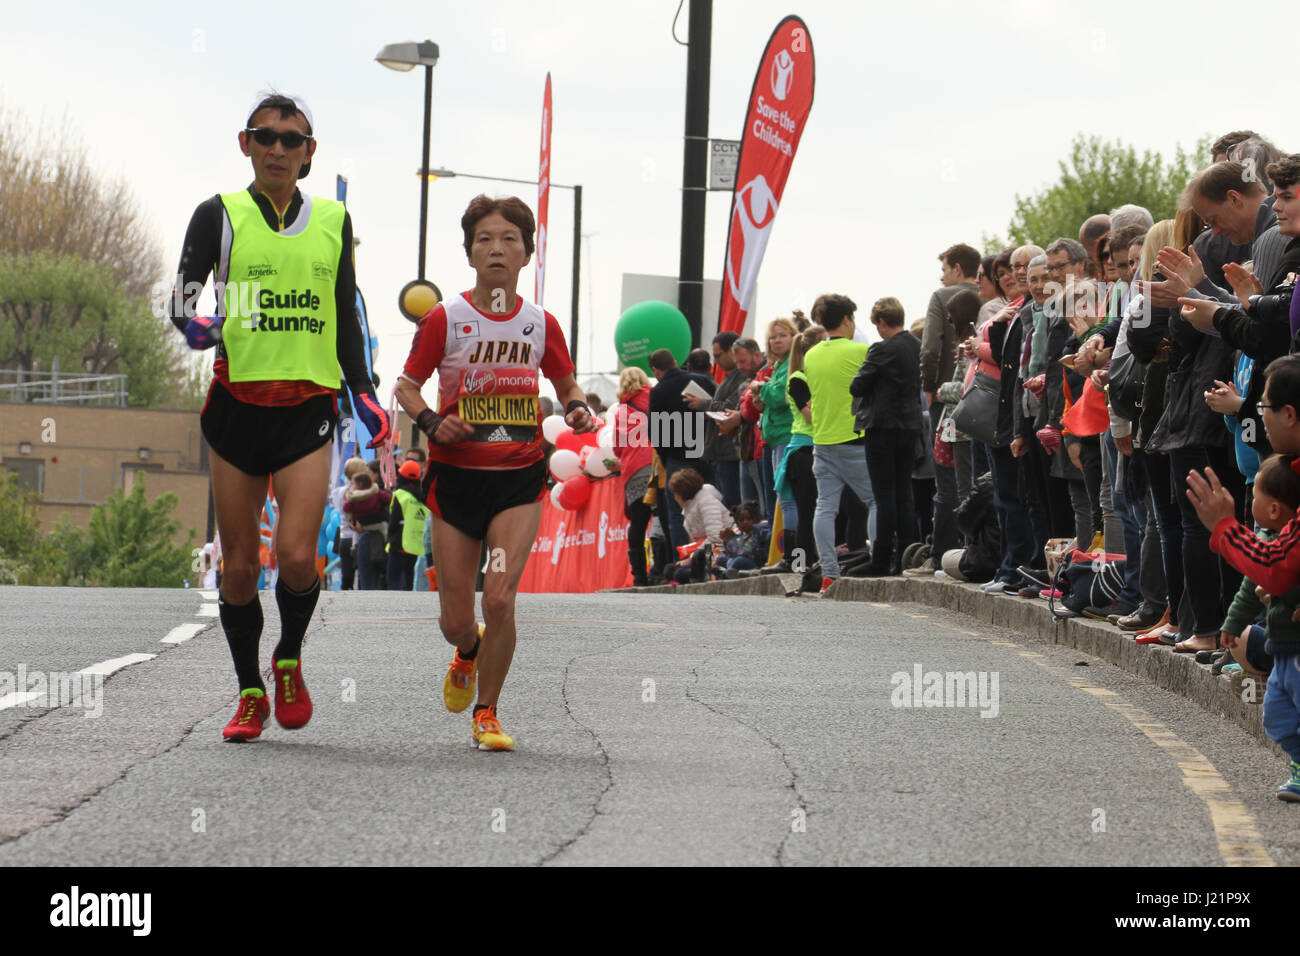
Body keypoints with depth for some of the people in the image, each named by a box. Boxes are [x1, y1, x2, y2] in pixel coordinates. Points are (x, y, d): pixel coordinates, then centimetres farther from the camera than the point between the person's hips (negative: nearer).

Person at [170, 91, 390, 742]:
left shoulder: (333, 220, 12)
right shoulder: (220, 216, 4)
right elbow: (182, 294, -5)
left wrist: (364, 393, 12)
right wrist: (196, 324, -27)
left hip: (309, 407, 1)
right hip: (236, 403, -1)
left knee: (296, 557, -15)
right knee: (239, 565, 2)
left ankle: (289, 662, 13)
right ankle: (250, 694, 18)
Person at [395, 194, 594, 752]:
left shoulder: (540, 324, 2)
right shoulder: (445, 319, -4)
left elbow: (566, 385, 17)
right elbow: (407, 386, 3)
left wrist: (577, 409, -5)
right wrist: (432, 422, -17)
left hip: (520, 478, 0)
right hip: (456, 476, 0)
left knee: (499, 597, -16)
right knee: (456, 620, 3)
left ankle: (487, 713, 3)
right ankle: (469, 654, 42)